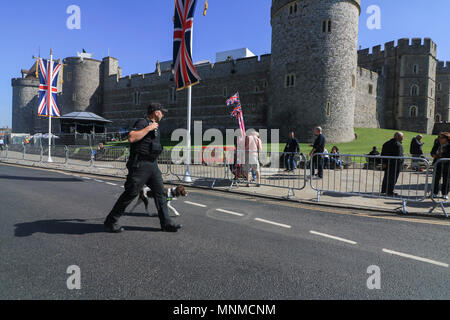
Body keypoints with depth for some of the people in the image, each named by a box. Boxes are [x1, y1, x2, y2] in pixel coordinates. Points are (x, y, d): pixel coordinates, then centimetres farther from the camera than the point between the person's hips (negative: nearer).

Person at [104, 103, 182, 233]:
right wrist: (148, 128, -21)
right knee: (131, 193, -5)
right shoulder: (142, 123, -10)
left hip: (152, 165, 9)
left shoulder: (154, 125, 19)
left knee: (160, 193, 5)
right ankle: (111, 221, 10)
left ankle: (166, 223, 10)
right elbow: (131, 138, -26)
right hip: (140, 164, -9)